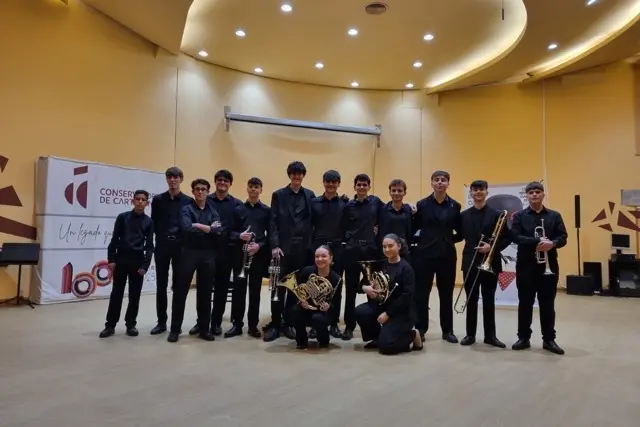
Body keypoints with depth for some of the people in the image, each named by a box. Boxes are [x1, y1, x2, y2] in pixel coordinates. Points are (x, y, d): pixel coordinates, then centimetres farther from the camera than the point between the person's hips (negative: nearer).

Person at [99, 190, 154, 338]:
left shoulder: (148, 222, 3)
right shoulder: (123, 217, 1)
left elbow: (149, 245, 2)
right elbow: (114, 240, 2)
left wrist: (145, 265, -6)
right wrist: (111, 259, -5)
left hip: (137, 260, 1)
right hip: (121, 258, 0)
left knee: (135, 295, 5)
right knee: (116, 293, 5)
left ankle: (131, 324, 16)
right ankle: (110, 325, 14)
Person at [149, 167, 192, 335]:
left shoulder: (188, 201, 2)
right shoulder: (158, 199, 5)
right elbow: (154, 223, 7)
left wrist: (184, 241, -5)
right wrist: (162, 237, 3)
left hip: (180, 246, -1)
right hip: (162, 246, 1)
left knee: (179, 285, 4)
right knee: (161, 285, 6)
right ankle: (162, 321, 16)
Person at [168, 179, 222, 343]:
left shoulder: (213, 210, 11)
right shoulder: (186, 209, 1)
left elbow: (219, 229, -7)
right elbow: (187, 228, -18)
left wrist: (199, 226, -13)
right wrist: (209, 229, -10)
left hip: (208, 254, 3)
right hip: (189, 252, -2)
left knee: (205, 292, 8)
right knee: (181, 291, 1)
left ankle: (203, 329, 17)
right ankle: (175, 329, 12)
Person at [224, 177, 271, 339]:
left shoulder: (267, 210, 5)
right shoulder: (238, 209, 9)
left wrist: (259, 245, -14)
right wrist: (240, 236, -13)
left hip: (259, 254, -1)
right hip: (240, 253, 1)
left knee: (255, 290, 5)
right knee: (238, 289, 2)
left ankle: (253, 325, 13)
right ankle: (237, 324, 11)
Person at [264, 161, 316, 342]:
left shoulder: (310, 195, 8)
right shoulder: (278, 195, 3)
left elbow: (313, 221, 8)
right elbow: (273, 222, -2)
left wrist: (311, 244, 0)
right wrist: (274, 245, -12)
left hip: (302, 249, 2)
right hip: (283, 247, -2)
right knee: (279, 287, 2)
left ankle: (288, 323, 18)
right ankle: (275, 324, 11)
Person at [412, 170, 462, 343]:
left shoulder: (455, 206, 5)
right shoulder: (422, 204, 0)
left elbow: (461, 232, 9)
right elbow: (413, 229, 2)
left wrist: (449, 240, -2)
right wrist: (423, 240, -7)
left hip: (447, 256, 2)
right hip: (425, 255, -1)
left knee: (446, 295, 10)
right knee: (421, 294, 3)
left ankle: (447, 330, 22)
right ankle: (420, 329, 15)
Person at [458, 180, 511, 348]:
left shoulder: (496, 214, 0)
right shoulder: (464, 215, 6)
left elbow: (507, 238, -2)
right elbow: (461, 235, 8)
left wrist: (492, 247, -14)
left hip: (490, 263, -1)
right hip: (470, 262, 1)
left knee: (489, 300, 7)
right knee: (471, 300, 8)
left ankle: (490, 335, 18)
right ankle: (470, 334, 17)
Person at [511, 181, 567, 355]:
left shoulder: (555, 216, 8)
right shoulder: (519, 216, 3)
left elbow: (563, 238, 1)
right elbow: (515, 237, -9)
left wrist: (552, 243, -21)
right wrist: (537, 241, -21)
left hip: (549, 265, 1)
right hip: (526, 265, -1)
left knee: (548, 304, 7)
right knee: (525, 303, 5)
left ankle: (549, 339, 18)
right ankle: (524, 338, 16)